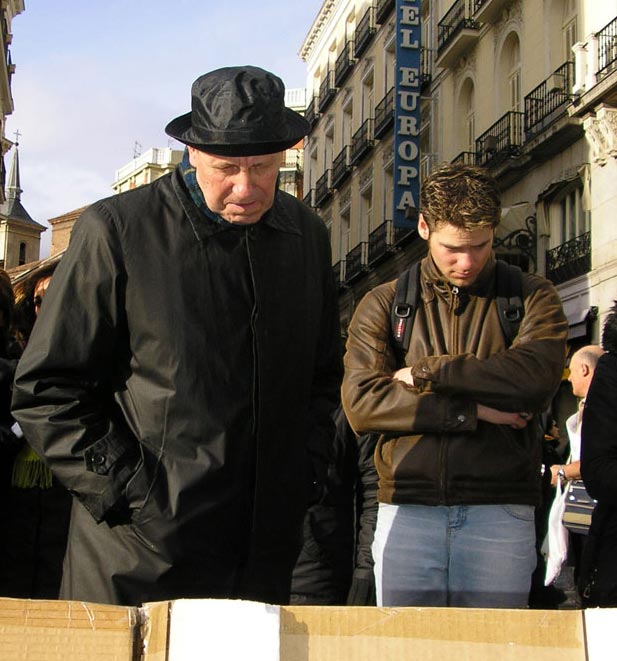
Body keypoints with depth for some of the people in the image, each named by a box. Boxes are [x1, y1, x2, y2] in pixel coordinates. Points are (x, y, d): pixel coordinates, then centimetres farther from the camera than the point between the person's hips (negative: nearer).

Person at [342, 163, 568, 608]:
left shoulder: (532, 298, 8)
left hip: (499, 511, -1)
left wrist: (424, 373, -6)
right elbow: (361, 404, -4)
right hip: (406, 508, 1)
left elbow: (537, 376, -13)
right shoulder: (383, 305, 10)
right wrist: (473, 410, -10)